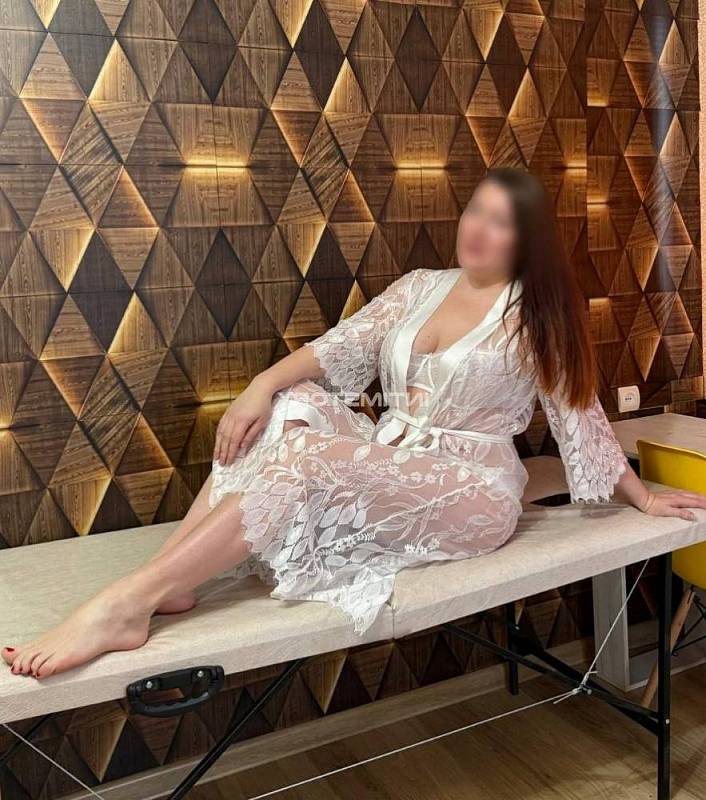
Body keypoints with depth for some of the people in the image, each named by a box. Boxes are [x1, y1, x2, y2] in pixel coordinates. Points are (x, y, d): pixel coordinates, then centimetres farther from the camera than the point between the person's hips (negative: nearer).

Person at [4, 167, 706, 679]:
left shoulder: (535, 314, -1)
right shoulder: (419, 287, 10)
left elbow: (581, 417, 5)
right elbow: (338, 349, 0)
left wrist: (642, 497, 11)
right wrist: (265, 382, -17)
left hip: (473, 494, -5)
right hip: (386, 473, 5)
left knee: (310, 458, -30)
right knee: (291, 408, -21)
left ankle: (127, 602, -35)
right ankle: (167, 581, -28)